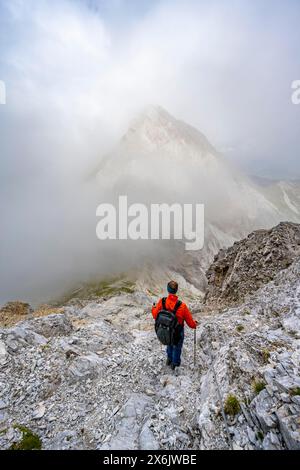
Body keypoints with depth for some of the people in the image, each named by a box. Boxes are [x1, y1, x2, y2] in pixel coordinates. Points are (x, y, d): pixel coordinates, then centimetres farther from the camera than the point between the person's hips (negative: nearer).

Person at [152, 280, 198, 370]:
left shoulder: (162, 302, -27)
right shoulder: (182, 306, -33)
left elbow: (155, 315, -9)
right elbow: (191, 323, -20)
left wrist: (153, 308, 12)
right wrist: (195, 324, 3)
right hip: (178, 333, -2)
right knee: (177, 347, 28)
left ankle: (169, 358, 57)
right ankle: (175, 363, 52)